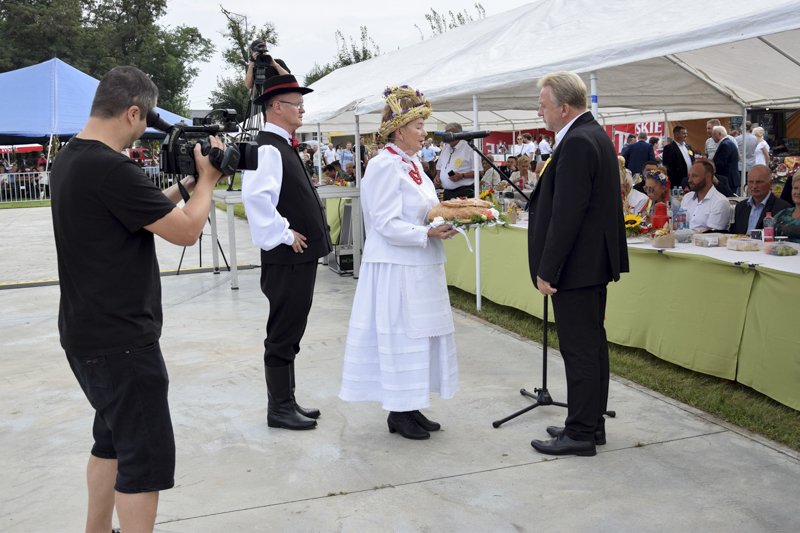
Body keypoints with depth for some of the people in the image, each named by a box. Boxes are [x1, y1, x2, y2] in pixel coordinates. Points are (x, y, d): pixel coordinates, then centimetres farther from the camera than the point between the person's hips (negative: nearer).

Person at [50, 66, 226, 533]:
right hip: (121, 342, -10)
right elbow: (186, 230, -17)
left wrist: (185, 183, 15)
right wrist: (207, 180, -2)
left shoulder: (69, 159, 9)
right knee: (147, 458, -1)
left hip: (85, 334, 11)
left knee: (114, 440, 23)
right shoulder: (112, 169, -23)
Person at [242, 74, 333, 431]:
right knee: (282, 336, 0)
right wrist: (282, 234, -24)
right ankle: (279, 409, 12)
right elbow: (254, 194, -33)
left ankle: (287, 402, 29)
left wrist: (313, 236, 18)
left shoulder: (283, 147, 17)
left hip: (300, 258, 10)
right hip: (287, 259, -10)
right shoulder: (268, 148, -16)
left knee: (290, 334, 17)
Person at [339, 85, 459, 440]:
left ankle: (409, 408, 23)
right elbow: (388, 224, -19)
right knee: (400, 334, -1)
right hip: (396, 268, -9)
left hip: (419, 266, 9)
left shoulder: (413, 163, 13)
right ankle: (399, 413, 11)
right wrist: (428, 233, -24)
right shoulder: (384, 166, -15)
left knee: (418, 334, 12)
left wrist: (445, 221, 4)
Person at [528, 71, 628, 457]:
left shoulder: (577, 143, -19)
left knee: (579, 350, -2)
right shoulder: (596, 135, 13)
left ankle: (580, 434, 8)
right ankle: (592, 424, 28)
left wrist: (547, 271, -20)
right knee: (593, 344, 16)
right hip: (596, 262, 11)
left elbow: (566, 214, -24)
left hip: (577, 266, -11)